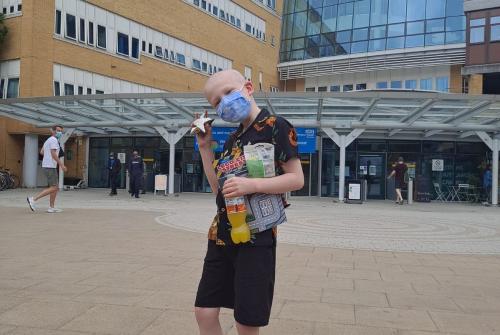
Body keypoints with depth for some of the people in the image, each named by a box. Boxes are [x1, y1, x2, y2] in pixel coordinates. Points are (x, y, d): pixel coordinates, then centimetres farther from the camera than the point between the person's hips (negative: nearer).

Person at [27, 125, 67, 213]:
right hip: (50, 167, -10)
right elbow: (53, 154, -20)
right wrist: (61, 164, -20)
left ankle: (51, 207, 11)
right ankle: (33, 199, -12)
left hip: (47, 166, 10)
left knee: (55, 187, 11)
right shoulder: (53, 140, -10)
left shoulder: (48, 140, 20)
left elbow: (41, 152, 22)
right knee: (53, 188, -11)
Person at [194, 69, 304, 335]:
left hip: (256, 235, -7)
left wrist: (251, 185, -24)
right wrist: (205, 147, 8)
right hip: (222, 234, 7)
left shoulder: (276, 127, -7)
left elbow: (296, 179, -11)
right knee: (205, 312, 11)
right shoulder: (232, 139, 14)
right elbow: (218, 188, 14)